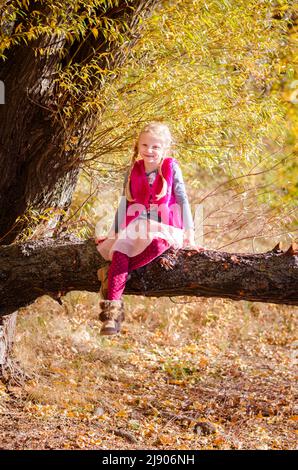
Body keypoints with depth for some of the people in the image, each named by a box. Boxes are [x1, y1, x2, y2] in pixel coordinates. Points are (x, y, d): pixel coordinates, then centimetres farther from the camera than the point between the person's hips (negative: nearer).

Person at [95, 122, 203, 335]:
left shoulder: (171, 168, 1)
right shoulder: (134, 171, 9)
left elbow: (183, 200, 0)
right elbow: (124, 203, 15)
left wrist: (189, 237, -4)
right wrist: (115, 233, 11)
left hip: (164, 227, -3)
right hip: (136, 226, 3)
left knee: (158, 245, -39)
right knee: (120, 249, -28)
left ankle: (112, 274, -24)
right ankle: (112, 311, -35)